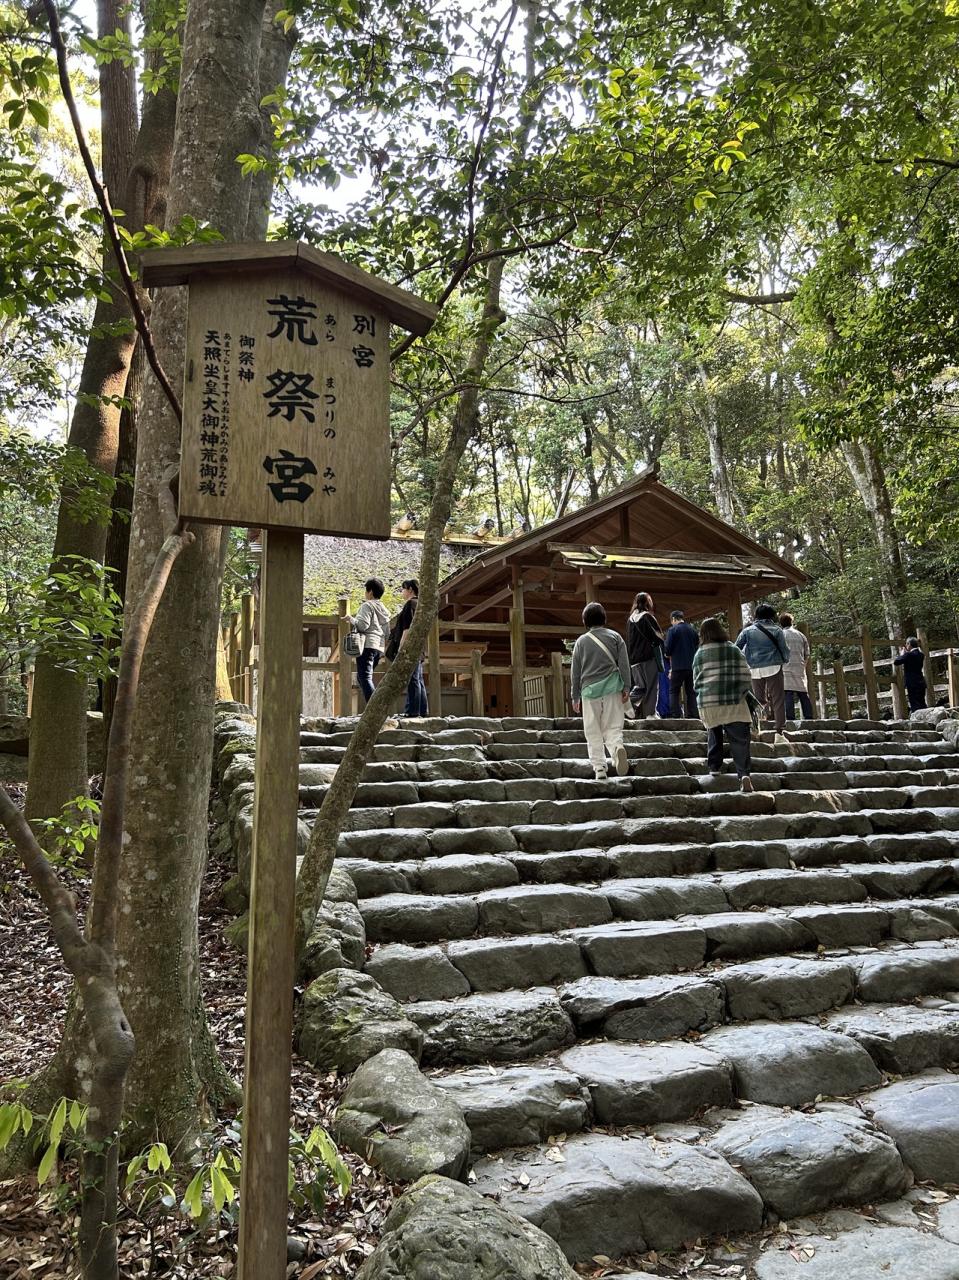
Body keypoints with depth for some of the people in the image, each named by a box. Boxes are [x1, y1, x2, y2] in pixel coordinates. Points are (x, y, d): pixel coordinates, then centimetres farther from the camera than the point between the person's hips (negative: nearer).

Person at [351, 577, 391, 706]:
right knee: (361, 677, 17)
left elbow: (363, 625, -15)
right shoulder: (383, 608, 21)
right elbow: (387, 631, 19)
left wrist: (352, 619, 0)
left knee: (365, 677, -13)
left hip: (367, 645, -9)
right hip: (379, 647, 9)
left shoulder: (367, 605, -4)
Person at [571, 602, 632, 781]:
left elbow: (576, 671, 8)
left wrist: (575, 696, 14)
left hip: (590, 689, 0)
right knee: (613, 727, 3)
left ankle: (599, 768, 1)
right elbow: (624, 664, 0)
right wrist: (626, 688, 2)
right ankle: (617, 747, -28)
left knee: (593, 732, 7)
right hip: (612, 688, 0)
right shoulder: (615, 637, 7)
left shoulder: (581, 641, 6)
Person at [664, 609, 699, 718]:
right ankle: (692, 714, 6)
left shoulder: (672, 630, -6)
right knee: (691, 692, 10)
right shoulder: (693, 630, 10)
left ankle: (676, 715, -8)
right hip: (692, 666, 5)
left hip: (678, 666, -5)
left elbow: (667, 650, -8)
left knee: (673, 691, 2)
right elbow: (697, 647, 15)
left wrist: (668, 654, 13)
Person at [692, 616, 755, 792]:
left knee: (714, 734, 22)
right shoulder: (733, 650, 2)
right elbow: (746, 676, 1)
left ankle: (714, 767, 19)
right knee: (739, 740, -2)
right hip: (733, 703, -2)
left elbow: (696, 682, 10)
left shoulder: (699, 654, 5)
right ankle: (744, 773, -16)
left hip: (707, 703, 2)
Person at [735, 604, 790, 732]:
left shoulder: (748, 630, 6)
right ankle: (780, 727, -3)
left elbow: (736, 648, 4)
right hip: (773, 667, -2)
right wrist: (785, 660, 24)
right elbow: (784, 649, 5)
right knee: (778, 699, 1)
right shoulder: (776, 630, 1)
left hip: (755, 669, 2)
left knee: (759, 699, 10)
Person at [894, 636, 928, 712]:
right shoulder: (921, 654, 10)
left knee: (915, 706, -7)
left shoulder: (909, 655, -15)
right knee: (922, 704, 13)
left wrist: (902, 654, 2)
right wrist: (904, 654, 14)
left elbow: (896, 662, -15)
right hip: (921, 682, 8)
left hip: (912, 684, -8)